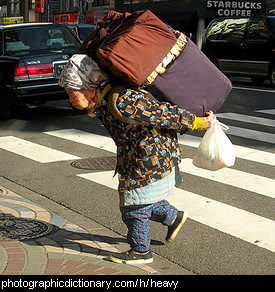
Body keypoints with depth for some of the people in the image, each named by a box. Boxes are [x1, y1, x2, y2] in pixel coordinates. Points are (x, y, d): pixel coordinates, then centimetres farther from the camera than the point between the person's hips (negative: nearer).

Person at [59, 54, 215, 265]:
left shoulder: (121, 102, -32)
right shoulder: (101, 102, -1)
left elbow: (163, 114, -25)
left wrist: (196, 123, -16)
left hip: (152, 157, -9)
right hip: (134, 156, 9)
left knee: (134, 208, 3)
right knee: (135, 199, 20)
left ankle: (141, 251, 23)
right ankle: (174, 217, 40)